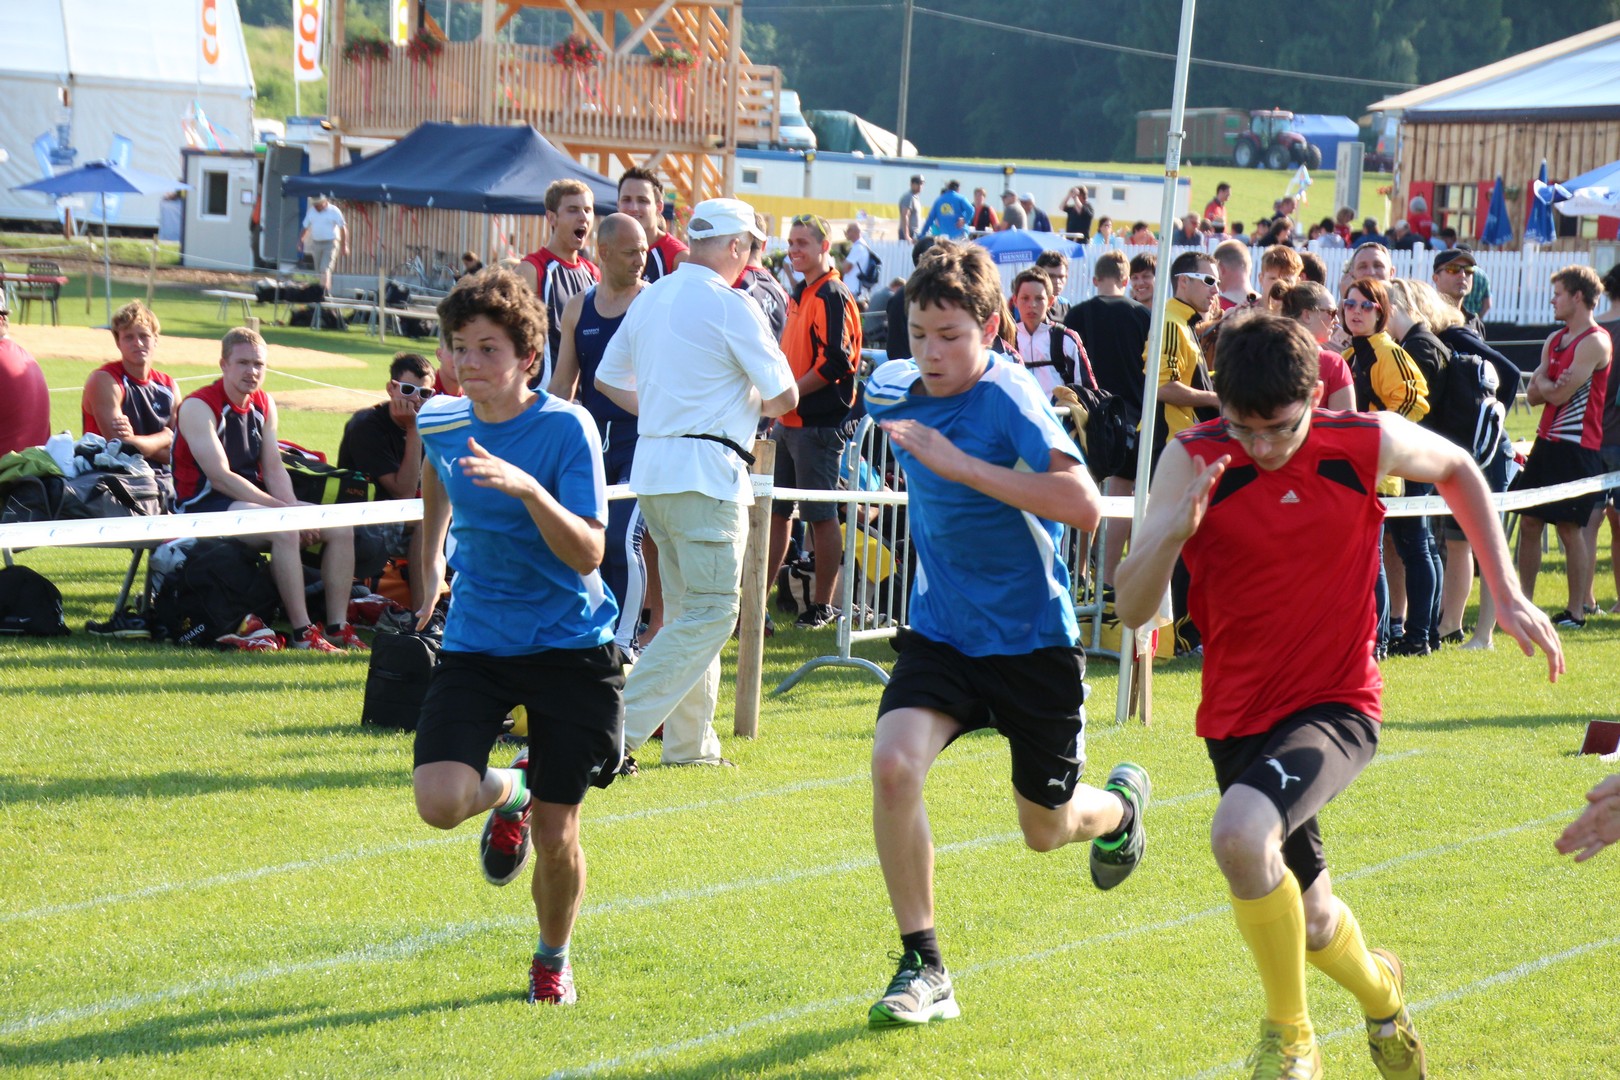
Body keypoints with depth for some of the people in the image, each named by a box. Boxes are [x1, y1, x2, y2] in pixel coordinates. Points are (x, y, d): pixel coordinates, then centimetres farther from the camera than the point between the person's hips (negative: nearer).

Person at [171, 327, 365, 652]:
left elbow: (274, 469, 7)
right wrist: (283, 509, -24)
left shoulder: (264, 404, 10)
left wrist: (294, 508, -14)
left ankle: (338, 627, -7)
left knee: (340, 527, -7)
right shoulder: (199, 406, -14)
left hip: (254, 500, 8)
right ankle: (303, 632, -31)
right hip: (204, 506, -8)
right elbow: (221, 478, -21)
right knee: (284, 529, -34)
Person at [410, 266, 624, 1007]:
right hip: (475, 639, 3)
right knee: (439, 802, -19)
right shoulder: (440, 423, 0)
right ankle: (510, 792, 18)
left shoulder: (565, 428, -14)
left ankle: (553, 958, 30)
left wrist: (527, 488, -36)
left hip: (569, 647, -3)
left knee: (556, 836, -1)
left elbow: (587, 555, -22)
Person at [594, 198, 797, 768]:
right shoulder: (730, 306, -12)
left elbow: (607, 378, 22)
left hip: (651, 467, 9)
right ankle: (614, 730, -17)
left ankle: (691, 743, 19)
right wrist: (755, 403, 11)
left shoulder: (650, 299, 12)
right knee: (711, 613, -7)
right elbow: (784, 396, -10)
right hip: (705, 474, -9)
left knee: (687, 608, 18)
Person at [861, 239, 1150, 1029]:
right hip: (942, 629, 4)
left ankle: (1121, 802, 50)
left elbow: (1083, 506, -35)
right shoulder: (891, 392, -4)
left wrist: (961, 464, -37)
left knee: (1047, 829, 11)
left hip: (1032, 638, -4)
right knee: (893, 763, -24)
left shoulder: (1009, 397, -22)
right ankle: (923, 968, -11)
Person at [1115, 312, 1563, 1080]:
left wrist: (1506, 594, 6)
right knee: (1308, 923, 17)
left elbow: (1457, 469, 11)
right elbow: (1132, 610, -15)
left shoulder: (1369, 444, -13)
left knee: (1241, 833, -33)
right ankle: (1380, 993, 54)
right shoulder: (1193, 461, -13)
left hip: (1335, 706, -3)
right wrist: (1174, 532, -35)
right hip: (1238, 715, 3)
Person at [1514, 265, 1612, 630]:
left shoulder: (1595, 342, -12)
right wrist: (1550, 385, -9)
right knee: (1529, 522, 7)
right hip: (1547, 442, 8)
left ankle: (1576, 611, 2)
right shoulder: (1555, 339, 15)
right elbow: (1534, 394, 11)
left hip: (1577, 446, -8)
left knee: (1570, 528, -5)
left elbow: (1560, 394, -17)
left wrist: (1543, 382, 2)